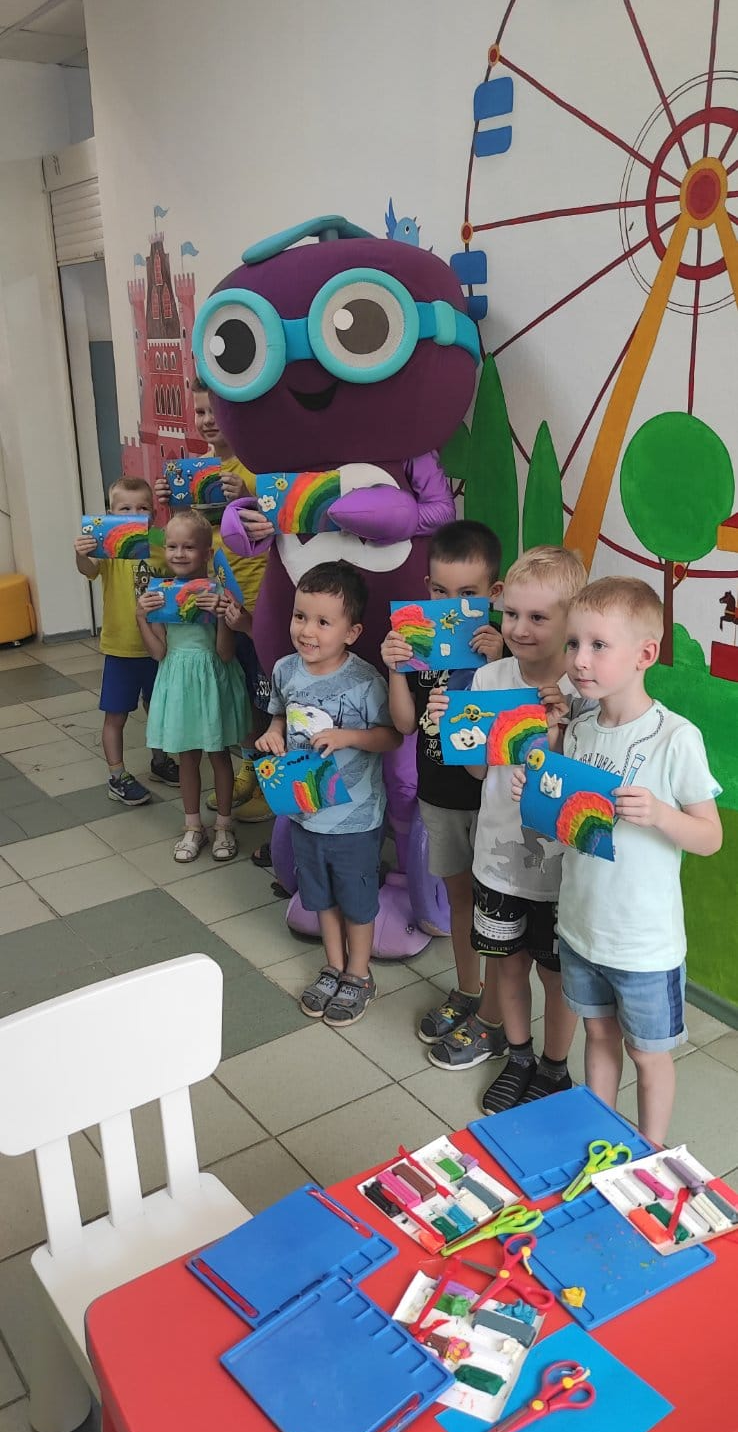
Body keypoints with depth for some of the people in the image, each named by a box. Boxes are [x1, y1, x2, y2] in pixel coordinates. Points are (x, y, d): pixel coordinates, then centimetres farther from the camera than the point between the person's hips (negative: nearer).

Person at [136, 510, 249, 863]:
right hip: (178, 679, 3)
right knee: (187, 755, 14)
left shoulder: (217, 591, -13)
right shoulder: (159, 594, -3)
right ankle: (193, 826, 29)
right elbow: (159, 652, -4)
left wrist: (221, 616, -30)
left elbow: (225, 654, -15)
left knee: (218, 753, 11)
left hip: (213, 678, -3)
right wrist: (140, 616, -15)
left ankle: (223, 824, 28)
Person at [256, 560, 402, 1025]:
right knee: (322, 896, 23)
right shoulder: (286, 670, -6)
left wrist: (348, 736, -29)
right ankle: (334, 967, 45)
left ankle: (359, 976, 36)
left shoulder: (364, 682, -22)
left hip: (355, 816, -5)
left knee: (357, 900, 14)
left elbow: (393, 736, -15)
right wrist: (273, 733, -9)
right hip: (305, 809, 6)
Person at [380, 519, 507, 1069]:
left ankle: (493, 1022, 18)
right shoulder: (420, 645, 1)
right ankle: (466, 994, 39)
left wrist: (495, 663, -30)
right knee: (459, 894, 20)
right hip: (439, 795, 5)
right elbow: (406, 722, -1)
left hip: (489, 795, -5)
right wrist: (395, 668, -15)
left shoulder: (503, 648, -13)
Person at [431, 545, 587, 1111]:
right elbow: (480, 767, 4)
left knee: (557, 973, 15)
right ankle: (519, 1058, 45)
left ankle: (555, 1069, 40)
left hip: (559, 863, -4)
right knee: (509, 960, 21)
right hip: (499, 853, 4)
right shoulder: (489, 676, -6)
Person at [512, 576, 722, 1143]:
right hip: (581, 924, 5)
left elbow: (711, 837, -14)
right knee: (599, 1033, 24)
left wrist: (657, 813, -32)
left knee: (648, 1053, 14)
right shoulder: (580, 728, -2)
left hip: (646, 940, -5)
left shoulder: (676, 739, -21)